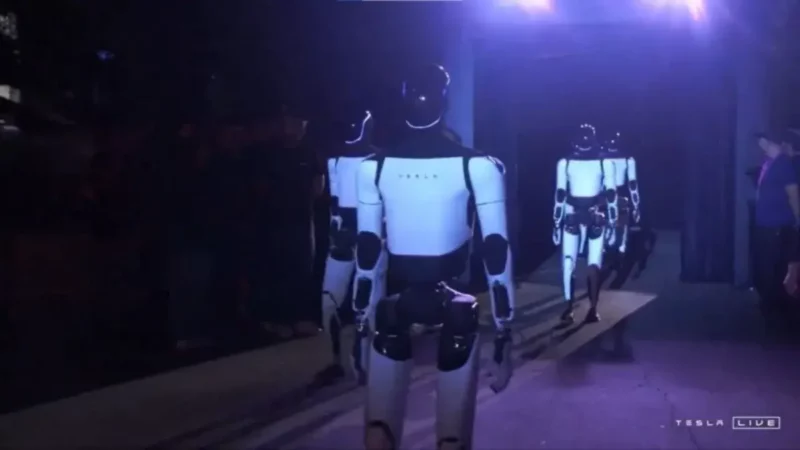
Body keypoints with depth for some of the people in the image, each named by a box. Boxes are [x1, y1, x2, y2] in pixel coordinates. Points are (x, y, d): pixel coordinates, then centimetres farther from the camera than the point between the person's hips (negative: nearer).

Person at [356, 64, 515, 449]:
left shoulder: (374, 167, 2)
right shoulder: (477, 166, -4)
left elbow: (367, 250, 7)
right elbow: (496, 252, -5)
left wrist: (362, 322, 14)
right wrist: (504, 336, 0)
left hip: (395, 307, 2)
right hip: (454, 307, -1)